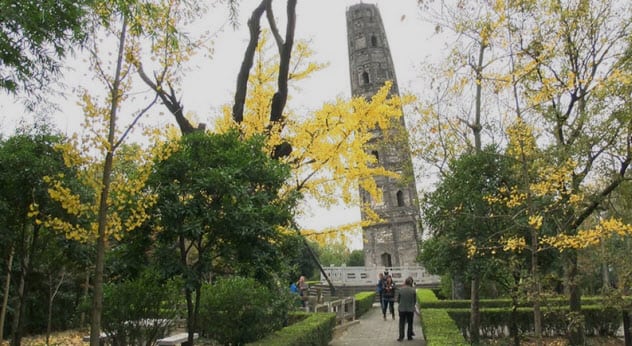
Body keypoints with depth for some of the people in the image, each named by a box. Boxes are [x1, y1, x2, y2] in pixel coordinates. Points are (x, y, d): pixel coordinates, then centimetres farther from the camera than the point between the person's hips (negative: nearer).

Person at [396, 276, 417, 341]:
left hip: (402, 309, 0)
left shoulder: (400, 290, -8)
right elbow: (415, 300, 0)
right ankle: (409, 336, 20)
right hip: (410, 309, 0)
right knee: (410, 323, 14)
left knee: (401, 323, 7)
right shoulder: (413, 290, -9)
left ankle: (401, 337, 4)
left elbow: (398, 300, 1)